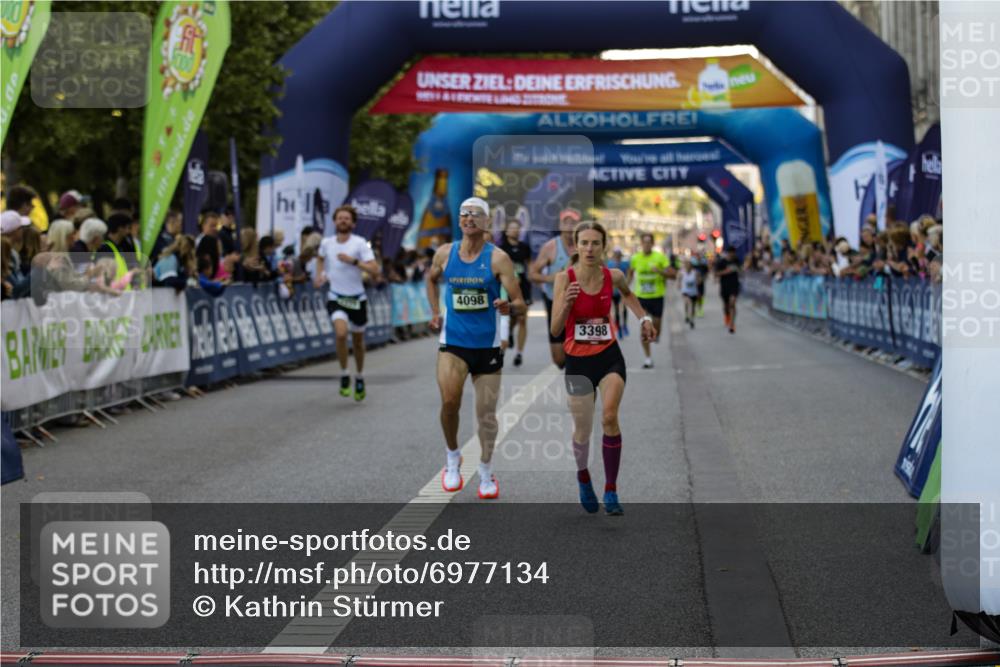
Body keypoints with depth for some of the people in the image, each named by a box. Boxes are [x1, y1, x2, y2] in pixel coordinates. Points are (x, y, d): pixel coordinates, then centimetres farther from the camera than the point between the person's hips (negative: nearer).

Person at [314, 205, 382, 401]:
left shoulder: (359, 243, -11)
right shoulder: (327, 243, 0)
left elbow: (375, 269, -19)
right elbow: (320, 258, 25)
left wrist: (353, 261, -27)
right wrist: (319, 275, 9)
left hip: (357, 298, 0)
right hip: (335, 298, 0)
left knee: (358, 341, 13)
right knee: (341, 333, -25)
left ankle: (359, 378, 37)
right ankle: (344, 375, -7)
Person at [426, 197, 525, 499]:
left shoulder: (497, 258, -9)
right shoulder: (445, 253, 1)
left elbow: (520, 304, -12)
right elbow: (431, 279, 24)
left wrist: (510, 307, -34)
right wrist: (435, 312, 14)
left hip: (487, 345, -1)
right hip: (453, 343, 1)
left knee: (486, 414, 6)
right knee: (449, 401, -19)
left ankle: (486, 473, 25)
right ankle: (453, 458, 6)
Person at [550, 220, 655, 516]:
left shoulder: (614, 276, -5)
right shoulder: (565, 278, -13)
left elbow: (628, 295, 21)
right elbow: (555, 328, -15)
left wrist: (644, 318, 8)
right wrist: (566, 303, -31)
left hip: (610, 357, 1)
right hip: (578, 361, -1)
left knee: (610, 416, -22)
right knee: (583, 430, 9)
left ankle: (611, 491, -12)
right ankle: (583, 476, 43)